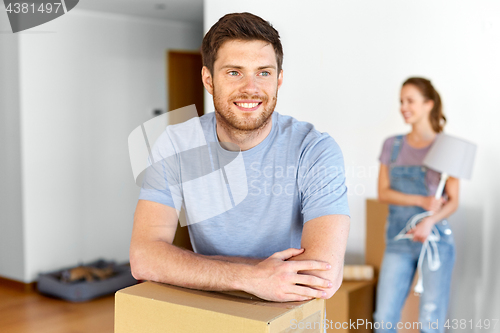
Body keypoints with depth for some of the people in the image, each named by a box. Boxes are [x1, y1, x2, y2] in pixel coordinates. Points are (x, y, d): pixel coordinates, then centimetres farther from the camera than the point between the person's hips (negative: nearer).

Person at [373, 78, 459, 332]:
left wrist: (429, 221, -23)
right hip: (398, 241, 2)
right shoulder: (392, 145, 8)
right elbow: (383, 192, 1)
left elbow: (453, 201, -3)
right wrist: (422, 201, -13)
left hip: (435, 240, -2)